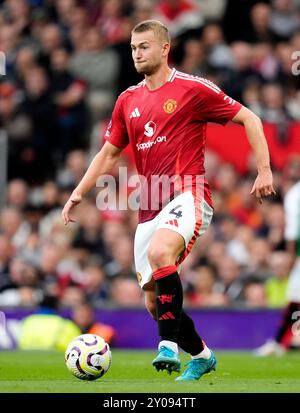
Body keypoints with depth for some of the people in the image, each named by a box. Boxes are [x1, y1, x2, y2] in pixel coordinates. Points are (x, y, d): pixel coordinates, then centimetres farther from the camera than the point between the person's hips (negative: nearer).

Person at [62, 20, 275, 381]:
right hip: (149, 210, 7)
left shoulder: (192, 89, -2)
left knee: (160, 253, -35)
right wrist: (78, 194, 13)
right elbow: (109, 153, 23)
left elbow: (249, 119, 1)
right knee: (154, 302, 5)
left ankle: (169, 344, -29)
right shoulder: (128, 101, 14)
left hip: (187, 196, -7)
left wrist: (264, 170, -7)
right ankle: (201, 355, 26)